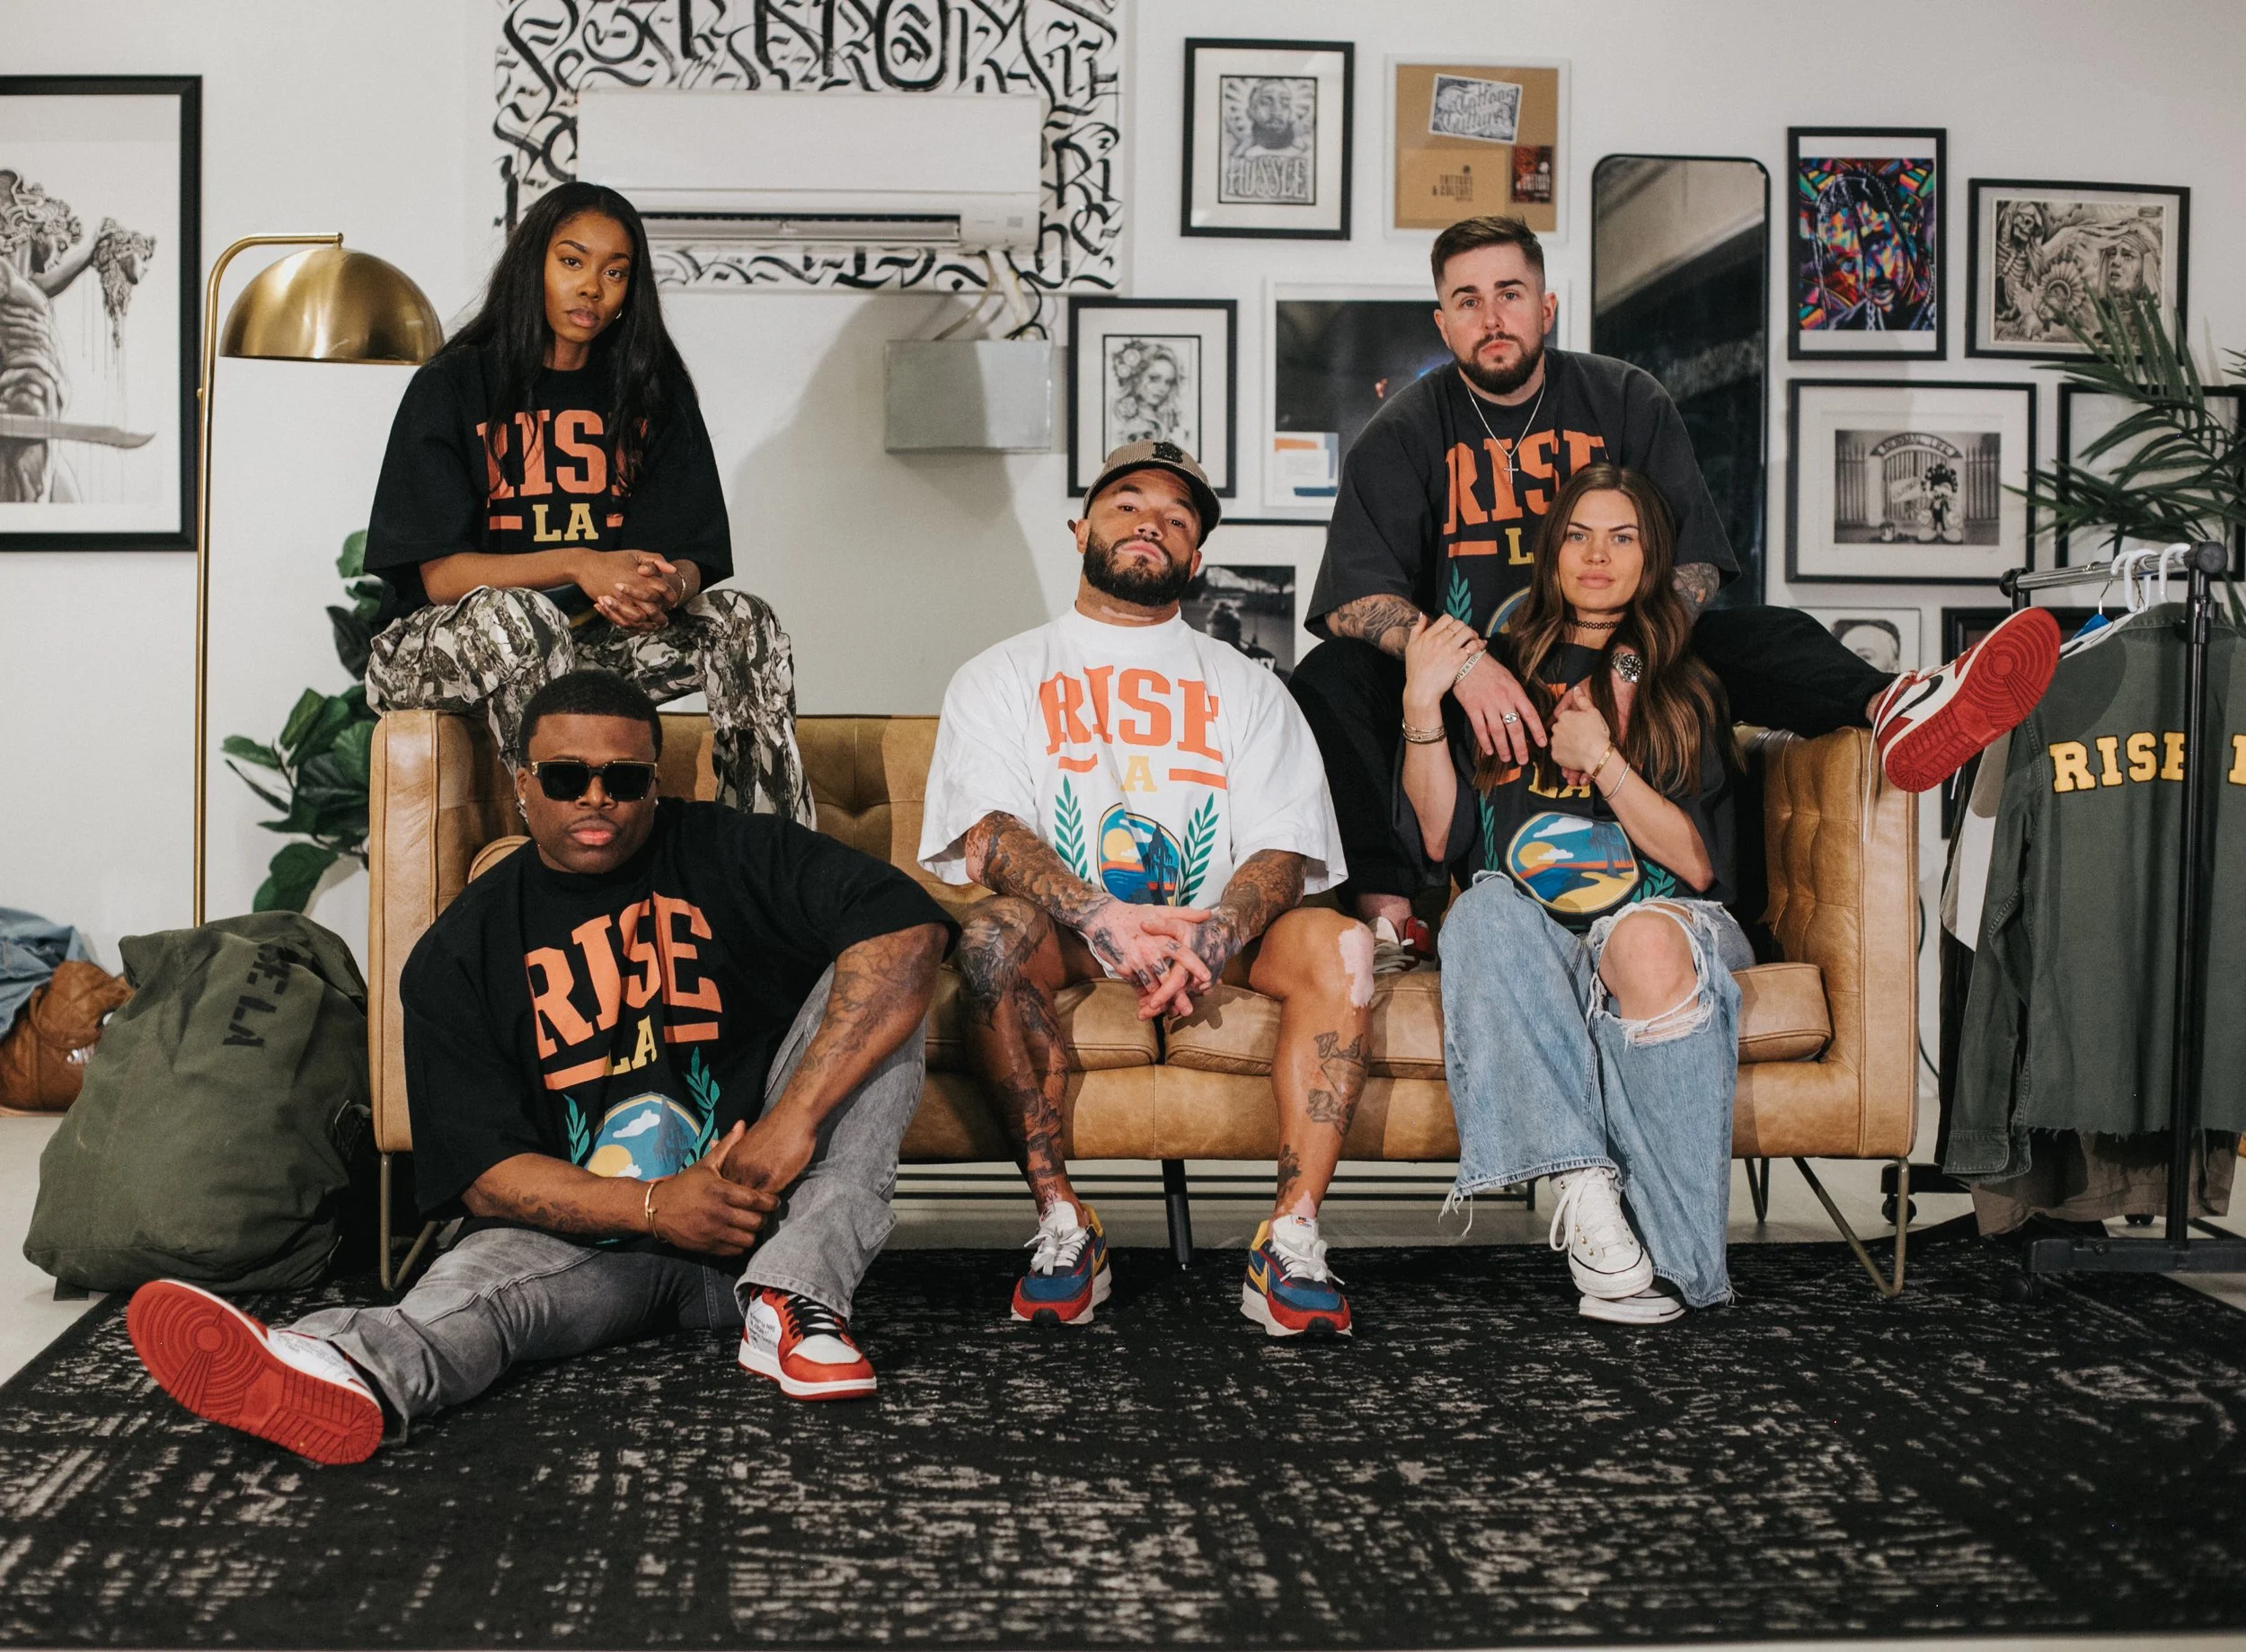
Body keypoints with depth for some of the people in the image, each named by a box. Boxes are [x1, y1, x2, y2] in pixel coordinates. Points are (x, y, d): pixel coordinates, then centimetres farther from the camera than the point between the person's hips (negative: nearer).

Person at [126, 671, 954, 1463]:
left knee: (869, 981, -17)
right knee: (487, 1269, -33)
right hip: (595, 1230, 0)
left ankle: (793, 1301, -29)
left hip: (770, 1211, 1)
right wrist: (652, 1206, -23)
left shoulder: (728, 854, -1)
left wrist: (796, 1116, -26)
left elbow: (908, 927, -17)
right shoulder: (459, 953, 2)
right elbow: (483, 1173, -5)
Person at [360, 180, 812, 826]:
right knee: (520, 616, -38)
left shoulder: (651, 388, 9)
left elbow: (694, 554, 0)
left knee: (742, 619, -20)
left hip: (594, 638, 4)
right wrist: (576, 565, -27)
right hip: (437, 645, -4)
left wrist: (669, 588, -26)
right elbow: (438, 574, -11)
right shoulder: (452, 386, -2)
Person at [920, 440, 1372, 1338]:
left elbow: (1283, 848, 1)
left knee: (1338, 940, -28)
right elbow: (986, 833, -7)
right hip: (1066, 932, -1)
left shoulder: (1247, 686, 16)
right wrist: (1102, 918, -27)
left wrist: (1211, 934, -23)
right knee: (992, 934, -35)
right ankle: (1061, 1222, -25)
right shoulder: (1001, 676, 11)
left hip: (1214, 932, 2)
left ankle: (1291, 1238, -29)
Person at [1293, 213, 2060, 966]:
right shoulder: (1404, 433, 0)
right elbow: (1354, 595, -13)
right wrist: (1462, 664, -32)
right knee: (1330, 678, -30)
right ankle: (1385, 910, -46)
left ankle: (1889, 713, -56)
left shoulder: (1627, 402, 6)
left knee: (1765, 636, -22)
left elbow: (1695, 561, -3)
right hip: (1465, 702, -1)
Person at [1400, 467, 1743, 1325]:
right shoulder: (1498, 669, 16)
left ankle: (1668, 1249, -34)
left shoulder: (1685, 691, 14)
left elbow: (1699, 863, 2)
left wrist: (1604, 762, -9)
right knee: (1488, 911, -35)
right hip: (1528, 918, 1)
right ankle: (1585, 1188, -41)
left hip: (1655, 912, -1)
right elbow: (1439, 838, 8)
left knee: (1646, 942, -37)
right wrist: (1422, 706, -3)